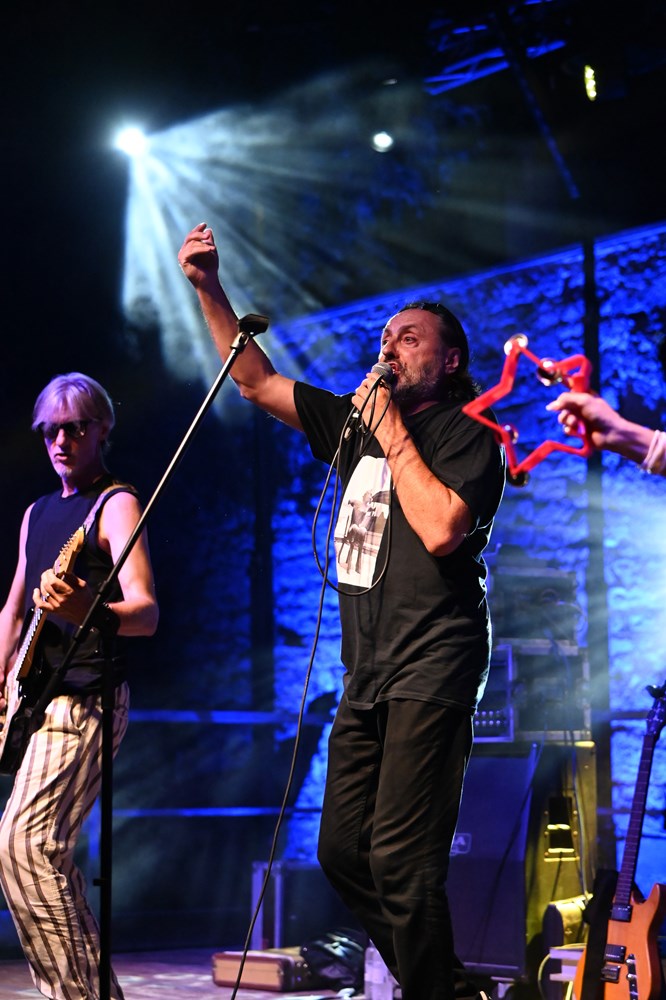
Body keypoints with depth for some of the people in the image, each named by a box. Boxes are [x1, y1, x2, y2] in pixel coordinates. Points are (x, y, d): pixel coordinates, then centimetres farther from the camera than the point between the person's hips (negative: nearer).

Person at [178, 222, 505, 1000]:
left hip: (430, 669, -8)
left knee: (399, 858, -15)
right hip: (368, 674, 8)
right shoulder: (358, 424, 19)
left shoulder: (465, 436, -1)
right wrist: (208, 290, 13)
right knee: (342, 851, 7)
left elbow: (440, 528, -19)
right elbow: (258, 383, 20)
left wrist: (393, 433, -9)